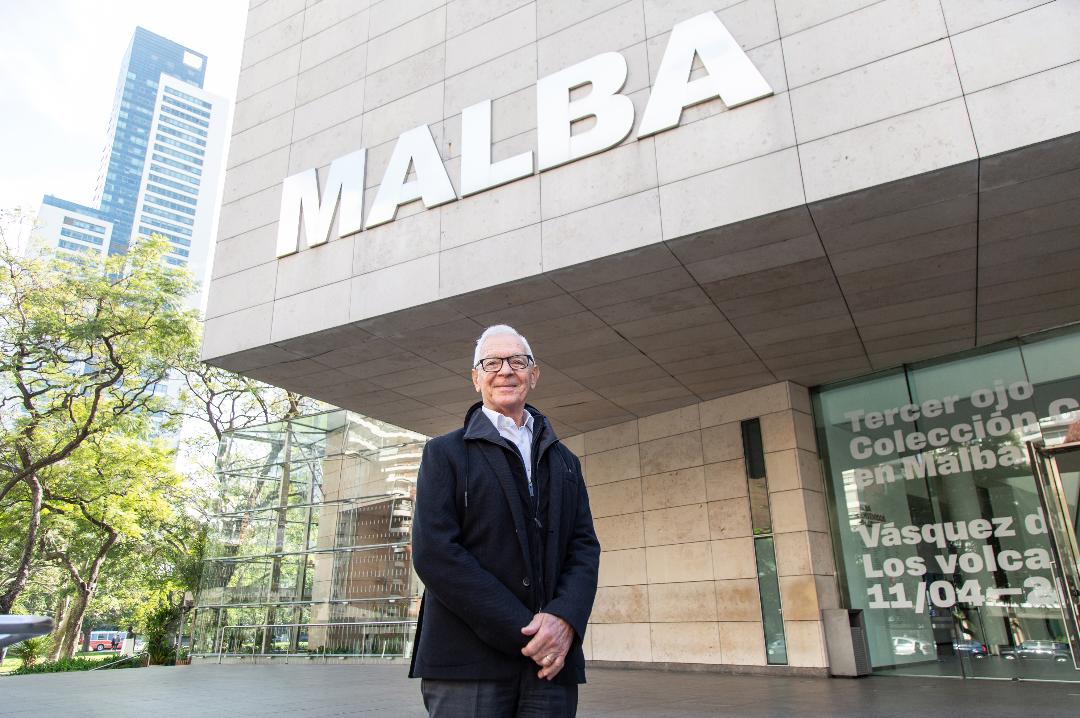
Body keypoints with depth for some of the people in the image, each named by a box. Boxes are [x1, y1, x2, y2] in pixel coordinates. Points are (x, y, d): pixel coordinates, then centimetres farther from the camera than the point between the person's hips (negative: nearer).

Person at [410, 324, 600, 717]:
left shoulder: (564, 462, 17)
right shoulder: (444, 452, 4)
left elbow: (585, 546, 8)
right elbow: (433, 552, -8)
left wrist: (564, 619, -12)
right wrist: (522, 632, -13)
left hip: (551, 661, 4)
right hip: (467, 663, -3)